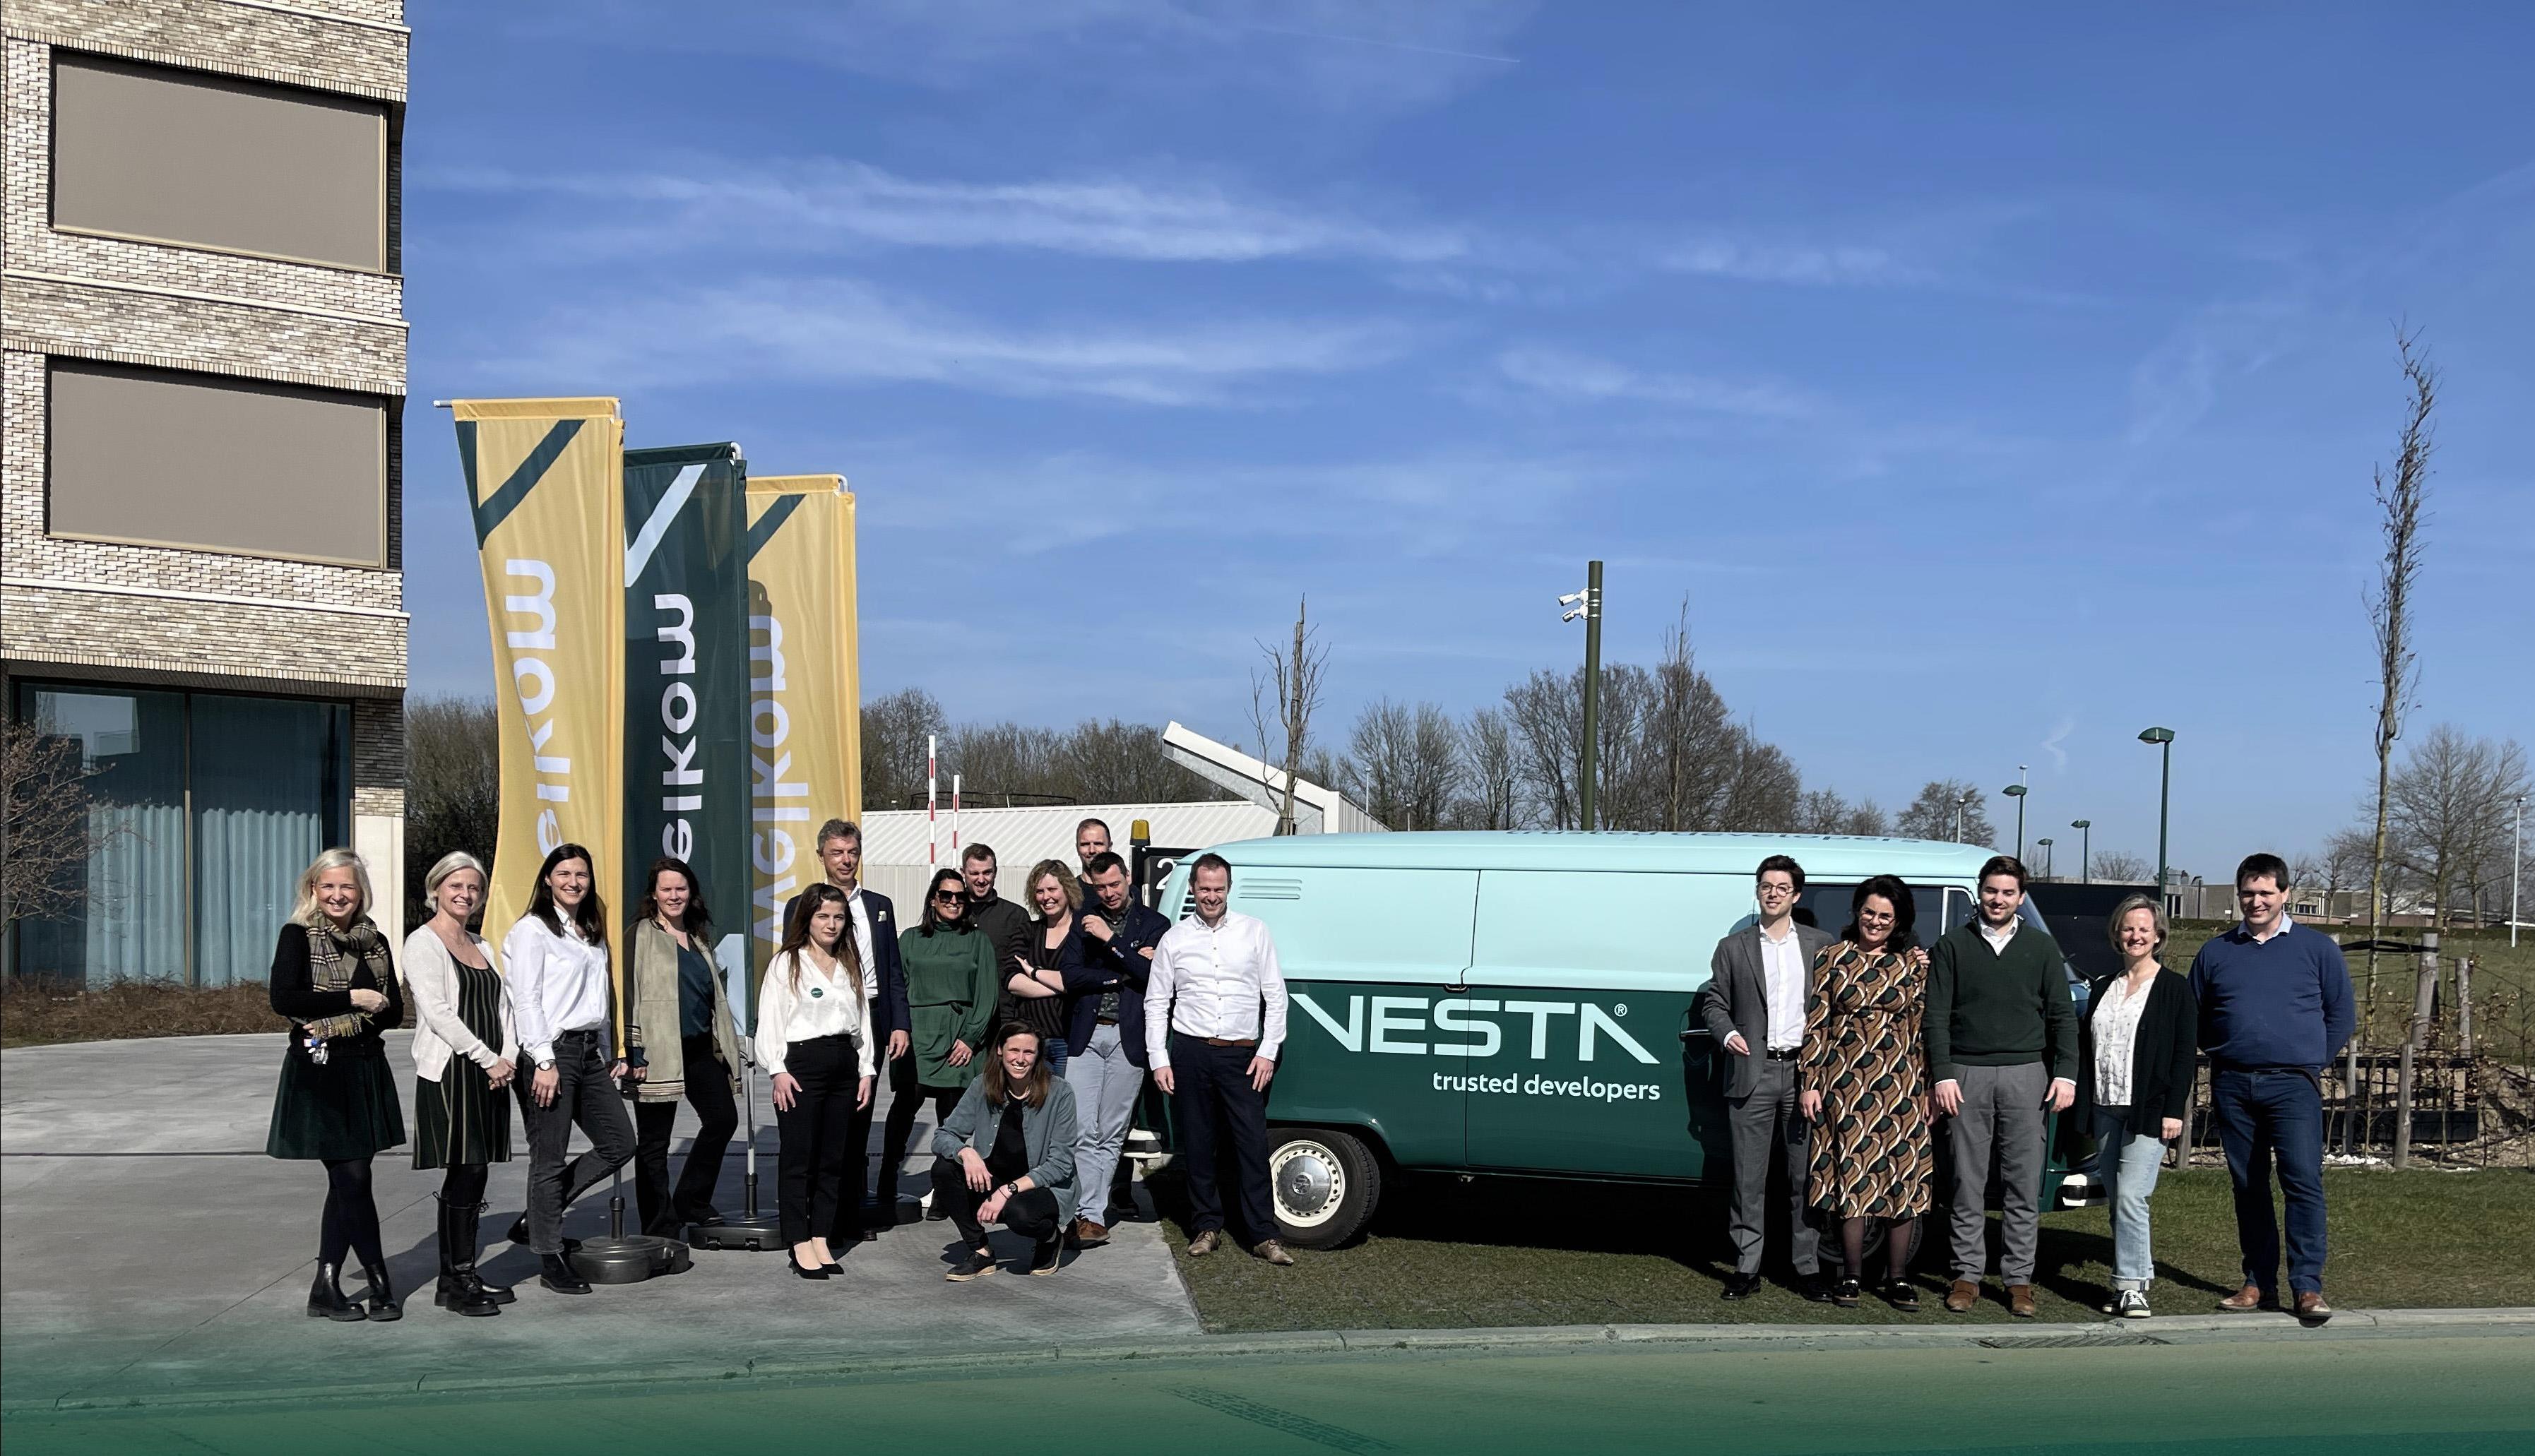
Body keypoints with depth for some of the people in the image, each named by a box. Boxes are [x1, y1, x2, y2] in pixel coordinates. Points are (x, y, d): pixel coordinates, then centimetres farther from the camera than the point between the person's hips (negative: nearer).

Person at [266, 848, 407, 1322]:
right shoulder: (298, 935, -3)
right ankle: (380, 1284, 4)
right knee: (353, 1178, -7)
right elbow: (283, 998, -17)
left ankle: (326, 1290, 16)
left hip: (365, 1070, 5)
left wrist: (339, 1023, -11)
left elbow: (394, 1010, 6)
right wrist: (353, 1000, -15)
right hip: (317, 1074, -5)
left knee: (345, 1182, 8)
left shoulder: (374, 942, 11)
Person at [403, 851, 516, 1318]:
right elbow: (438, 1012, -13)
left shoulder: (482, 946, 19)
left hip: (490, 1072, 7)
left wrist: (509, 1058, 0)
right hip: (449, 1073, -7)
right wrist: (489, 1060, -13)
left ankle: (462, 1275, 12)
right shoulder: (423, 943, -4)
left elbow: (503, 1005, 17)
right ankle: (454, 1283, -2)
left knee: (473, 1176, 7)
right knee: (465, 1174, -9)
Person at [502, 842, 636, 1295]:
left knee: (619, 1143, 7)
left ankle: (537, 1219, 17)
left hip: (590, 1053, 8)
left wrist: (610, 1055, 18)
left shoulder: (593, 934, 19)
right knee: (549, 1159, -2)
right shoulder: (533, 930, -4)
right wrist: (544, 1061, -17)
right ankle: (551, 1258, 6)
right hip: (552, 1052, -8)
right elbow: (526, 999, -11)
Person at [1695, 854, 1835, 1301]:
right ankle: (1747, 1268, 9)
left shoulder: (1821, 944, 10)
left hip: (1805, 1070, 0)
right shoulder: (1733, 948, 10)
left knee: (1806, 1176, 4)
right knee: (1749, 1178, 2)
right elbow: (1714, 1002, 9)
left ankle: (1809, 1268, 12)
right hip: (1753, 1074, 0)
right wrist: (1728, 1034, -7)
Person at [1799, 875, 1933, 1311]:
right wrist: (1810, 1083, 0)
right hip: (1847, 1084, -1)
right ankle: (1852, 1277, 9)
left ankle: (1897, 1279, 12)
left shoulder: (1914, 965, 8)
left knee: (1904, 1180, 2)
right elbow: (1816, 1024, 4)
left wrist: (1931, 1088, 4)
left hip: (1902, 1089, 1)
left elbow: (1926, 1027, 9)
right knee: (1851, 1177, -1)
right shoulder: (1832, 958, 5)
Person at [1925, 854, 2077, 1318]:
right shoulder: (1954, 945, 7)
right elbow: (1937, 1015, 4)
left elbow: (2062, 1015, 9)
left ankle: (2019, 1279, 8)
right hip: (1967, 1075, 0)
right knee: (1967, 1183, 2)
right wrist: (1943, 1075, -5)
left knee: (2024, 1184, 1)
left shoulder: (2042, 948, 10)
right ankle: (1968, 1275, 9)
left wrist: (2066, 1073, -1)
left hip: (2027, 1075, 1)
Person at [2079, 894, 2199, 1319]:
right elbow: (2086, 1048, 15)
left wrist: (2174, 1111, -11)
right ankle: (2137, 1273, 18)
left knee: (2131, 1197, -13)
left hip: (2149, 1112, -6)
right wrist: (2084, 1104, 8)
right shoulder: (2101, 988, 14)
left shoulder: (2175, 990, -1)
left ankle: (2132, 1286, -8)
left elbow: (2185, 1054, -5)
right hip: (2105, 1109, 6)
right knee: (2115, 1199, 8)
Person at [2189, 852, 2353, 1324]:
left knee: (2303, 1181, -12)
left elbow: (2341, 1016, 9)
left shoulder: (2317, 948, 5)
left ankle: (2308, 1286, -9)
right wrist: (2222, 1054, 8)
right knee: (2248, 1187, 7)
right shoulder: (2215, 952, 11)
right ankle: (2259, 1284, 14)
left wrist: (2311, 1064, 2)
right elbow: (2194, 1018, 19)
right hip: (2232, 1085, 3)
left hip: (2292, 1084, -3)